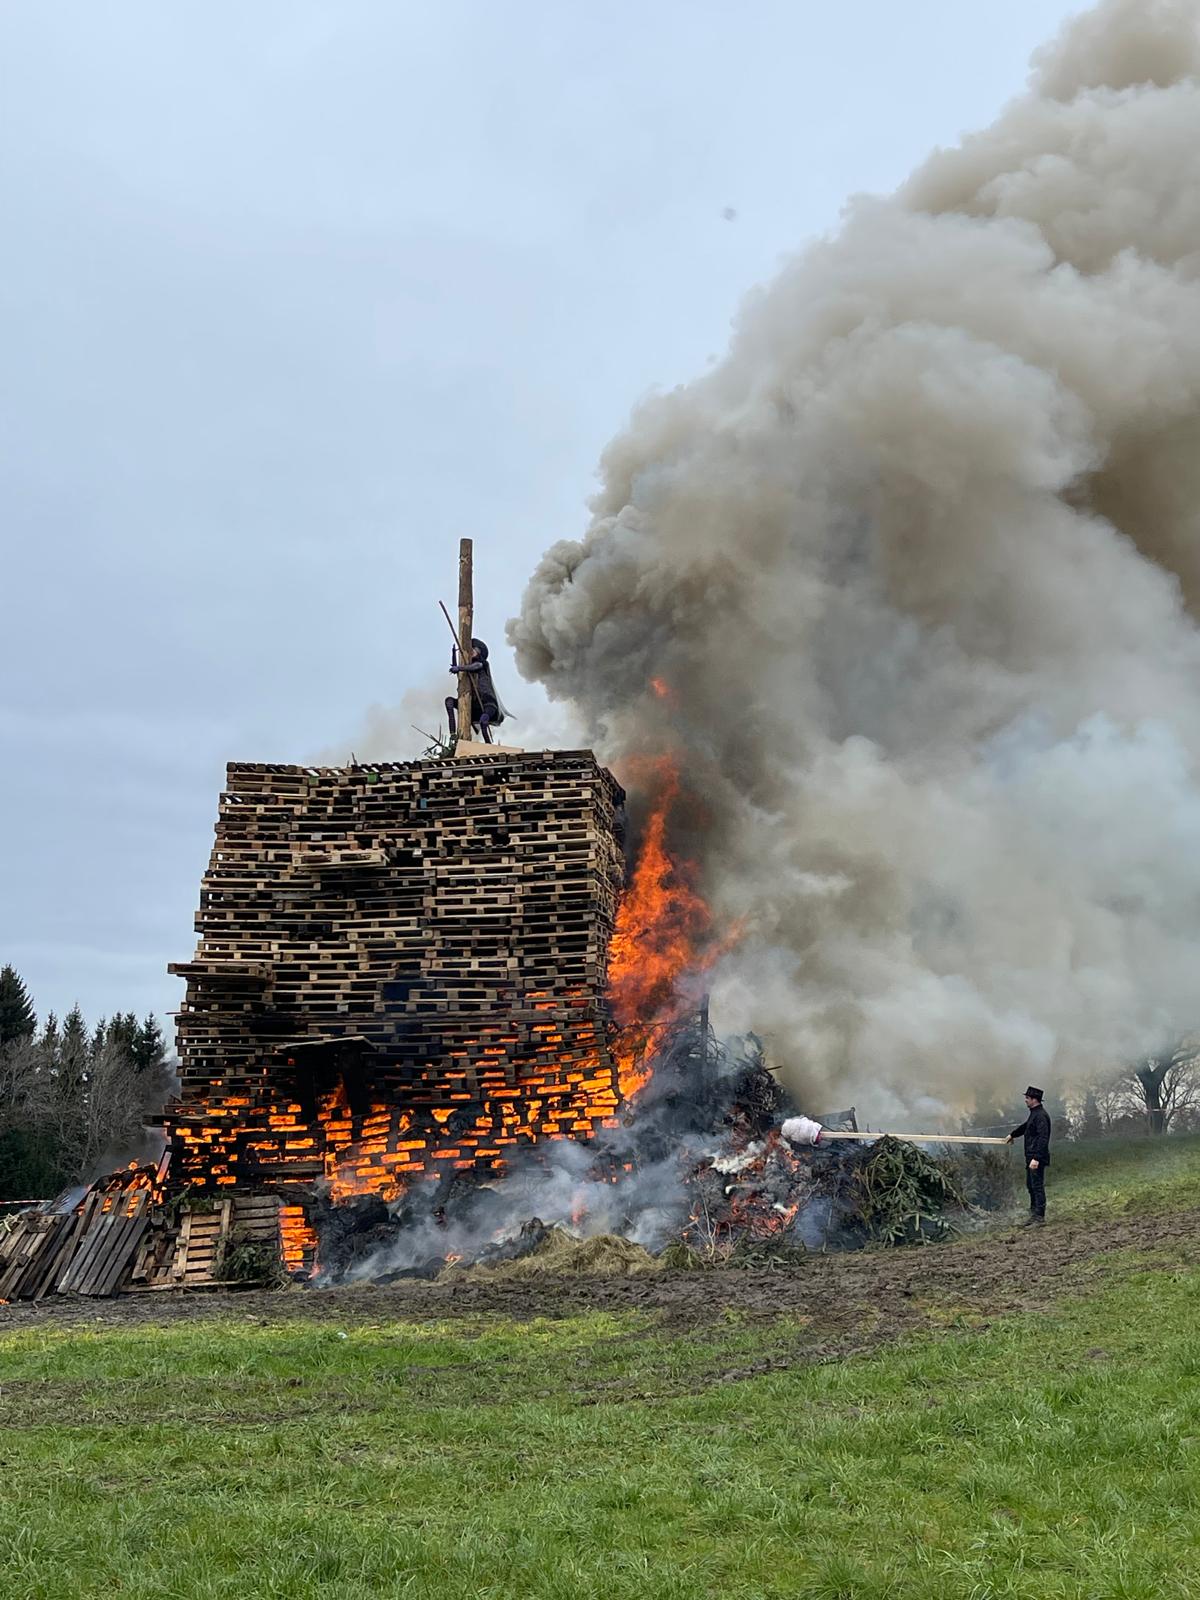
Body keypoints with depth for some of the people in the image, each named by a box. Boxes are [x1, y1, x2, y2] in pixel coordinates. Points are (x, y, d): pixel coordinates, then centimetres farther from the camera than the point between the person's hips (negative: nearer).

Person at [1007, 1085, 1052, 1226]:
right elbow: (1025, 1126, 35)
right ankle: (1034, 1214, 27)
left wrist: (1036, 1158, -29)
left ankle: (1039, 1218, -1)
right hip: (1030, 1156, 11)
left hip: (1037, 1158, -11)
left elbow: (1043, 1138, -25)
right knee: (1030, 1185, 18)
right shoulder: (1033, 1114, 14)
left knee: (1037, 1187, -6)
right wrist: (1012, 1135, 50)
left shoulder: (1040, 1115, -19)